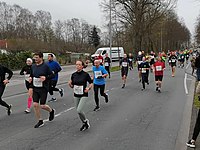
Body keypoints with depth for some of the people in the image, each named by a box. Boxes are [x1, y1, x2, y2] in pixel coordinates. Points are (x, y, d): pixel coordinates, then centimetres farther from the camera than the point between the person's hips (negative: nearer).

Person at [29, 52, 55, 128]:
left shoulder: (45, 66, -9)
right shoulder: (33, 66, 6)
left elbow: (52, 75, -7)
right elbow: (31, 75, 20)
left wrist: (45, 77, -23)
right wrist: (30, 78, -2)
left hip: (43, 88, -5)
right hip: (35, 88, 5)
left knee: (42, 106, -2)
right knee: (35, 104, 1)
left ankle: (51, 111, 32)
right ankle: (40, 121, 17)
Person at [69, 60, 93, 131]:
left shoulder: (86, 74, -9)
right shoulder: (73, 75, 2)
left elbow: (91, 83, 1)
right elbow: (72, 86, 10)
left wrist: (88, 88, -17)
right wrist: (70, 84, -11)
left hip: (84, 95, -5)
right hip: (76, 95, 5)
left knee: (79, 110, -17)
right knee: (78, 111, 11)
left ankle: (86, 121, 12)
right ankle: (84, 123, 33)